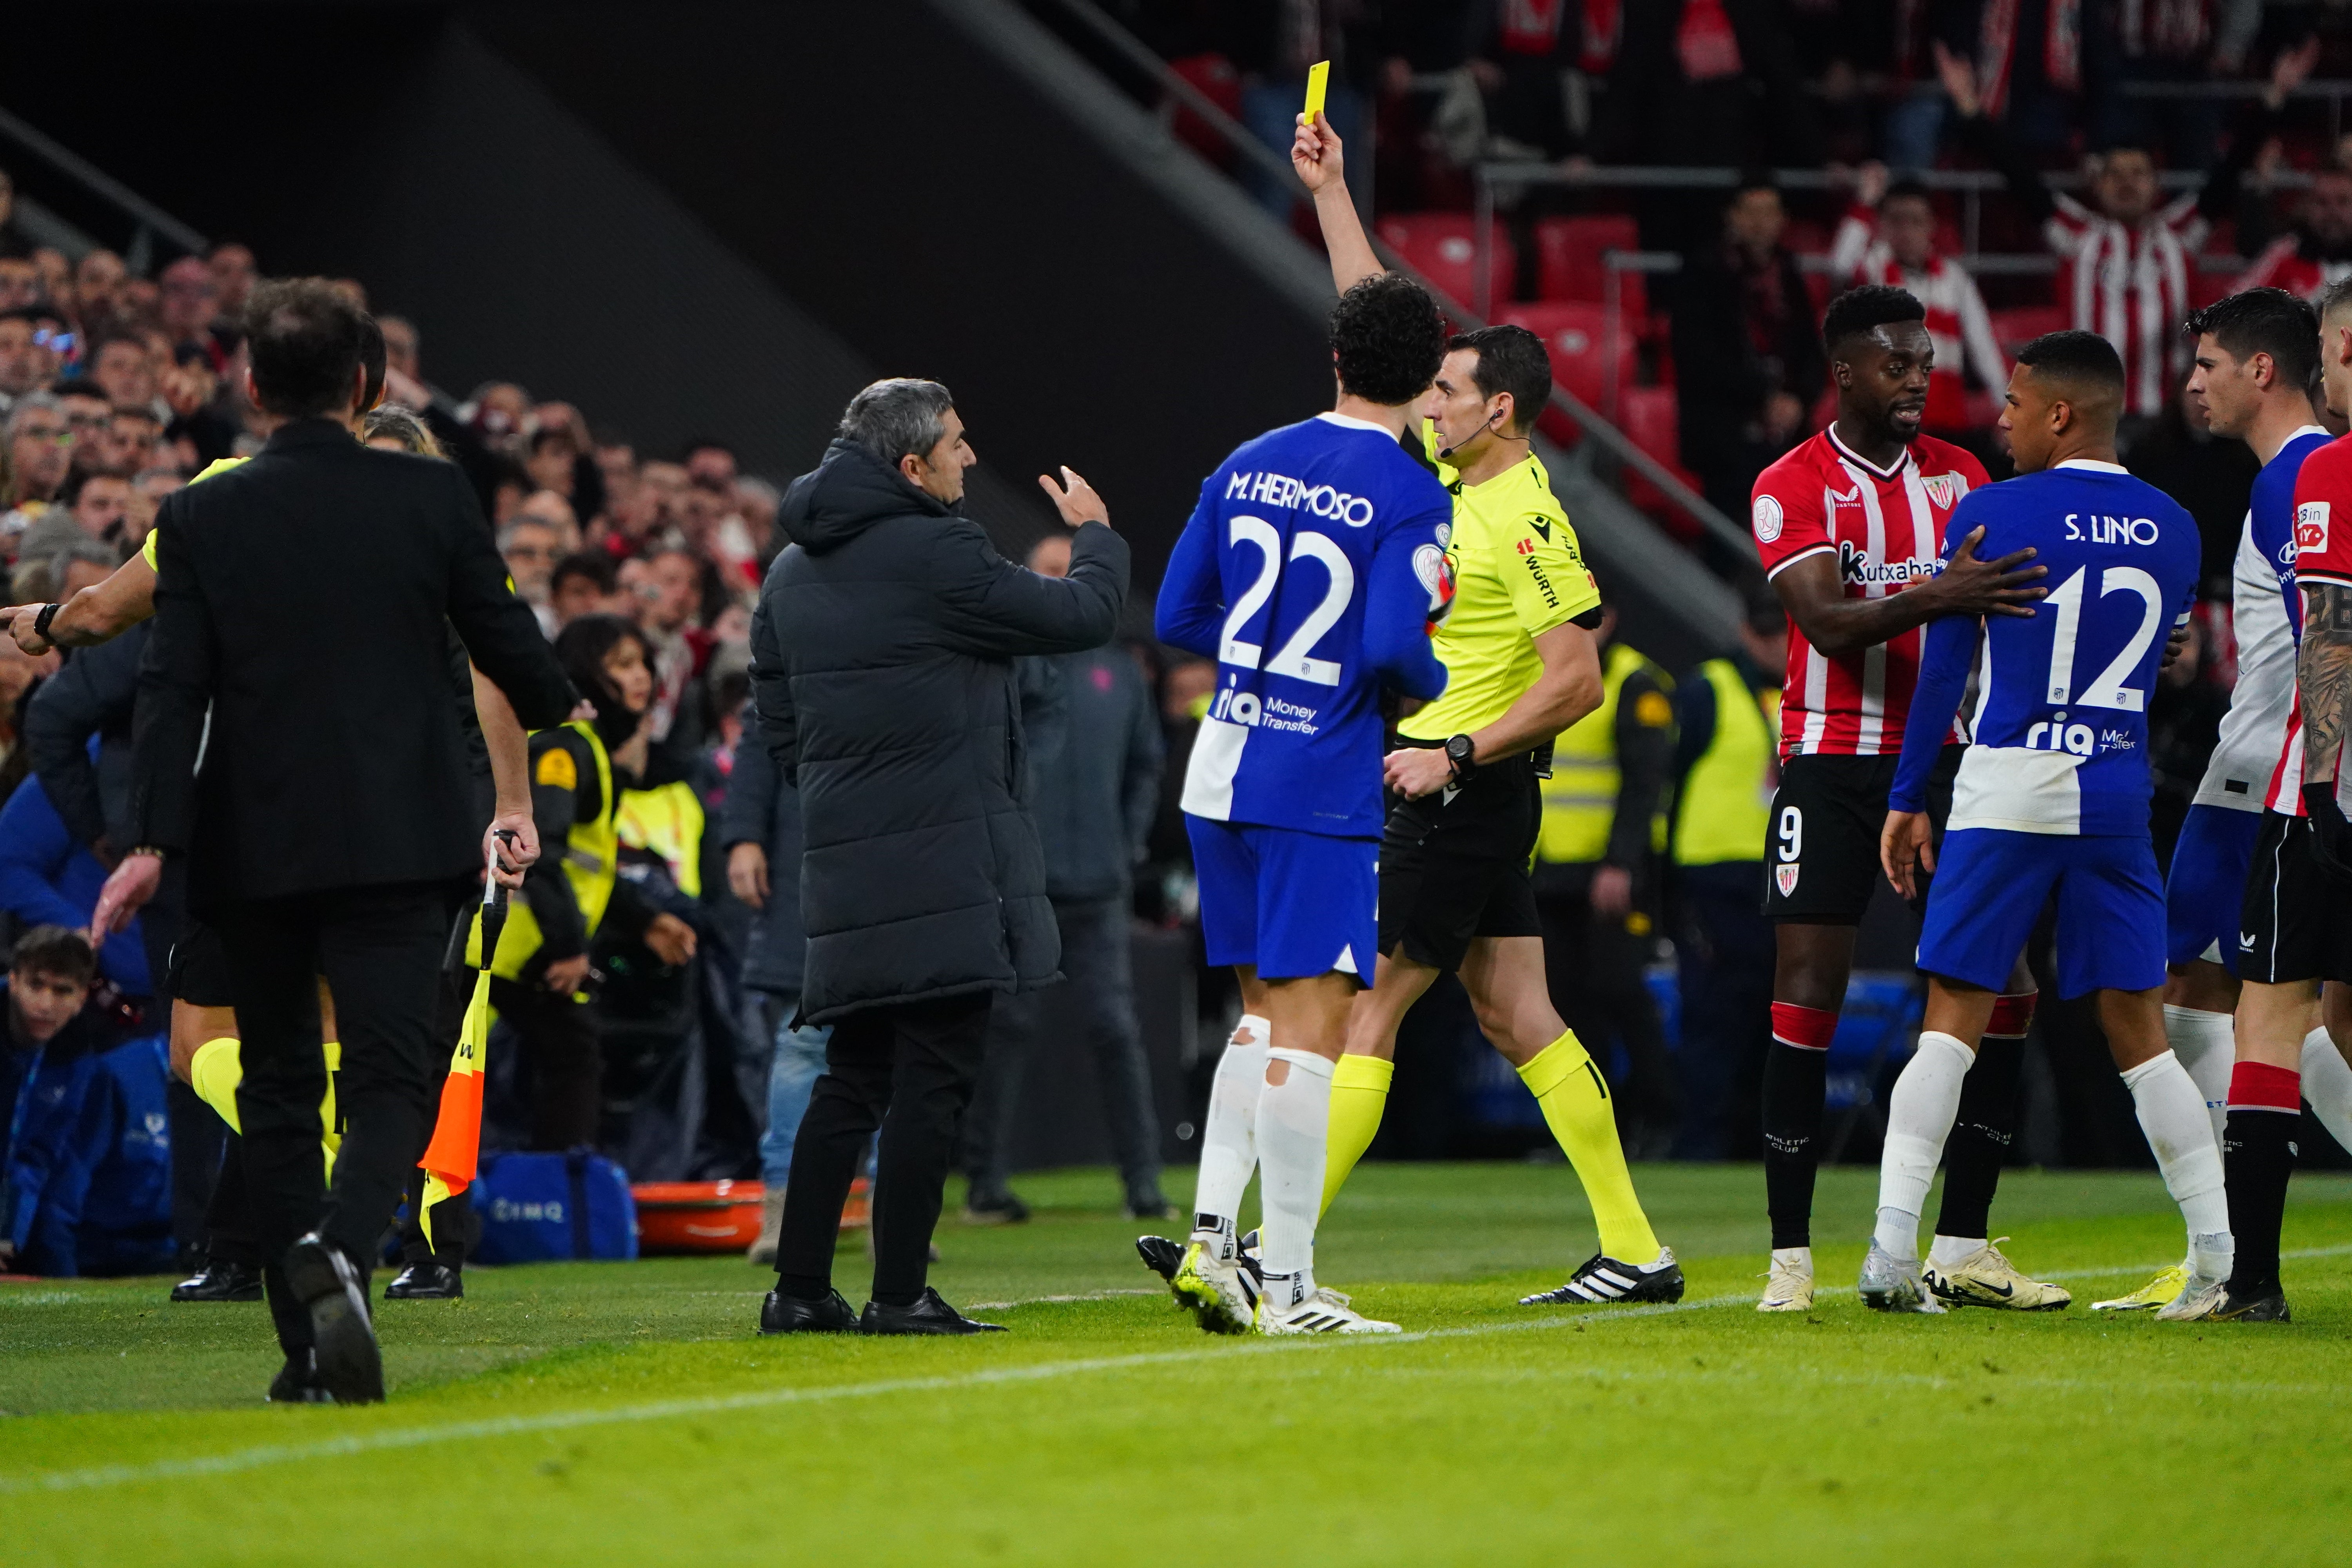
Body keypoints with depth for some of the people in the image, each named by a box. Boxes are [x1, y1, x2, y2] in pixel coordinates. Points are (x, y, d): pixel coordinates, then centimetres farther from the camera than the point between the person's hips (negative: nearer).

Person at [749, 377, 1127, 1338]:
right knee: (932, 1080, -5)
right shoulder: (934, 557, -12)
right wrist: (1095, 536, 16)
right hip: (945, 862, -8)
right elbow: (1082, 615, -3)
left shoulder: (790, 575, 13)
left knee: (852, 1080, 13)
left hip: (844, 864, 8)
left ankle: (800, 1288, 10)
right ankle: (900, 1293, -6)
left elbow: (778, 726, 19)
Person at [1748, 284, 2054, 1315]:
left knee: (2002, 993, -2)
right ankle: (1790, 1256, -1)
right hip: (1833, 763, -4)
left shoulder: (1961, 476, 10)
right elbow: (1826, 621, -18)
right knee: (1807, 1000, -6)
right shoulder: (1793, 486, -4)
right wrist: (1936, 598, -34)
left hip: (1946, 757, 4)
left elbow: (2000, 611, 9)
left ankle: (1963, 1241, 8)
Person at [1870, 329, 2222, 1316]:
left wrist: (1906, 801, 4)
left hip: (2006, 790, -3)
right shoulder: (2172, 530, 6)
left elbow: (1942, 670, -3)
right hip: (2117, 792, 3)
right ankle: (2219, 1259, 5)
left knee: (1954, 1021, 1)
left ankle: (1892, 1251, -6)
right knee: (2138, 1031, 9)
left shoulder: (1991, 516, -7)